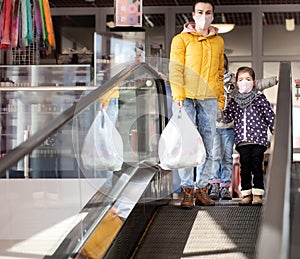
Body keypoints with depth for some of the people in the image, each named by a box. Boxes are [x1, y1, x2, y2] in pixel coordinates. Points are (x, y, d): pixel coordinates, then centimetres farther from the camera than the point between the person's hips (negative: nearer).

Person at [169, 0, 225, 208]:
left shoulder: (218, 42, 17)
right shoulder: (182, 39, 5)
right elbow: (175, 69, -2)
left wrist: (220, 99, 14)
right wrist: (178, 95, -13)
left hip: (210, 99, 4)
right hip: (187, 98, -3)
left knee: (207, 146, 2)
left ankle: (202, 189, 8)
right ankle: (188, 190, -3)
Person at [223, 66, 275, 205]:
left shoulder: (260, 98, 3)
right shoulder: (234, 101, 10)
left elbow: (270, 116, 5)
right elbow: (226, 117, 7)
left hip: (258, 139, -3)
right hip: (242, 141, 3)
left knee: (257, 167, -2)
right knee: (245, 168, 5)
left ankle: (258, 194, 4)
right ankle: (247, 194, 11)